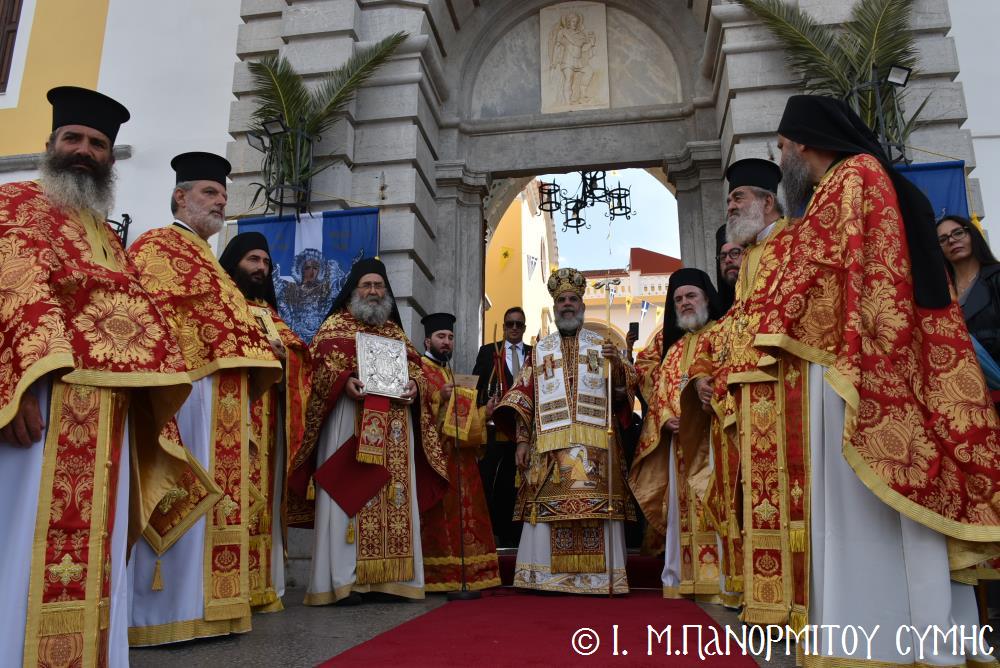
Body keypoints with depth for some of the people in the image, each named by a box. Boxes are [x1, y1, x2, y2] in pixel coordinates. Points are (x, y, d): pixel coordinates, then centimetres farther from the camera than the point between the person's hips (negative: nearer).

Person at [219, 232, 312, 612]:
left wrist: (283, 353, -6)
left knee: (263, 494, 5)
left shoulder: (270, 313, 25)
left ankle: (261, 583, 9)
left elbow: (298, 351, 15)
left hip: (268, 418, 6)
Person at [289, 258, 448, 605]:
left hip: (394, 426, 5)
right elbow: (319, 365, -4)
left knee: (396, 495, 2)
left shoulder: (396, 331, 22)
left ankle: (391, 575, 8)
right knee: (349, 495, -7)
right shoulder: (335, 325, 8)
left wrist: (415, 386, -5)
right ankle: (345, 578, -4)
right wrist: (344, 381, -22)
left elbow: (416, 366, 16)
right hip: (350, 421, -4)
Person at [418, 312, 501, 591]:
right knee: (438, 513, -11)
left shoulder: (450, 375, 23)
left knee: (459, 511, 6)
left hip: (457, 455, 8)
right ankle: (436, 575, -7)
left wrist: (483, 413, 10)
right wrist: (438, 397, -23)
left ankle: (461, 573, 10)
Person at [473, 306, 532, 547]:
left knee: (513, 482, 8)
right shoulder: (488, 351, 8)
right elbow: (475, 384, 3)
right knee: (485, 480, -6)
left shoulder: (535, 354, 13)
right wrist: (485, 405, -11)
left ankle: (510, 536, 14)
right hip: (493, 425, -2)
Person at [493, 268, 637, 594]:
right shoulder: (540, 350, 18)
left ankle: (600, 576, -1)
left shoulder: (603, 345, 16)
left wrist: (618, 364, -13)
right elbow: (524, 396, 11)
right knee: (549, 505, -6)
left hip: (595, 443, -1)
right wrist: (522, 441, 1)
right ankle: (547, 576, 1)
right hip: (549, 444, 1)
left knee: (597, 505, -8)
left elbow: (623, 388, 8)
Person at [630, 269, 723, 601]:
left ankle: (717, 576, -8)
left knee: (710, 500, -12)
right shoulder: (670, 341, 21)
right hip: (677, 435, 5)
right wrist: (666, 418, -1)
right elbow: (654, 385, 16)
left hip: (710, 433, -5)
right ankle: (681, 577, 12)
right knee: (680, 503, 6)